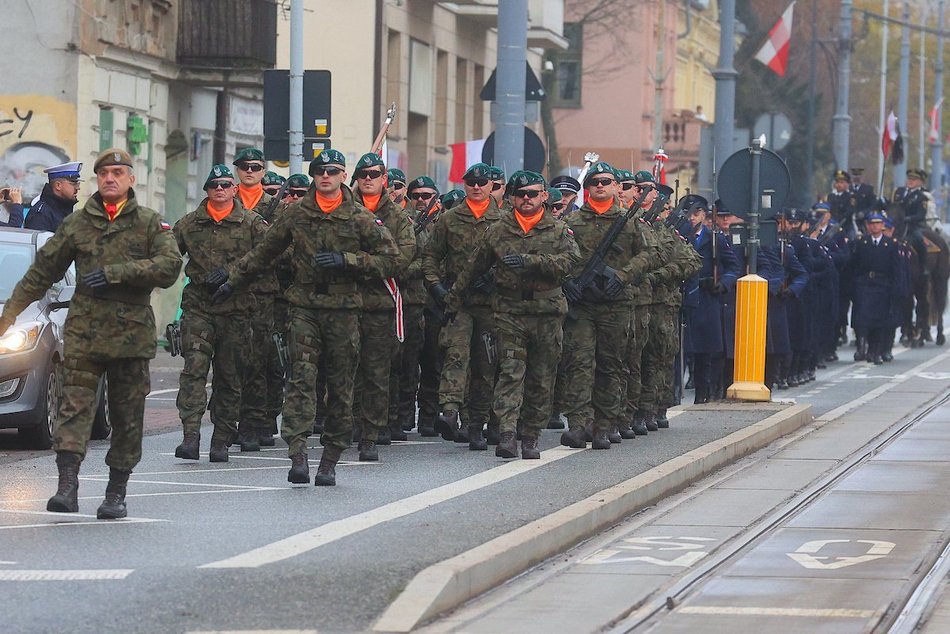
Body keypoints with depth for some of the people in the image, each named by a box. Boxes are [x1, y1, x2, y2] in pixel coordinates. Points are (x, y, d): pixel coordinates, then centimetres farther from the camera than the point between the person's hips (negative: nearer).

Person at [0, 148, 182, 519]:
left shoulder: (151, 224, 6)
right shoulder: (76, 224, 10)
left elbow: (169, 266, -9)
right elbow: (42, 272, 15)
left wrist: (114, 273, -15)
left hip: (132, 332, -1)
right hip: (83, 331, 1)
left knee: (127, 415, 3)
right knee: (74, 405, -12)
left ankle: (117, 492, 11)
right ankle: (67, 485, -19)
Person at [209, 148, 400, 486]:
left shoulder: (360, 218, 1)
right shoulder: (296, 214, 7)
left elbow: (389, 258, 1)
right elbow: (264, 252, 19)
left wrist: (345, 260, -11)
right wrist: (232, 280, 21)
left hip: (344, 309, -1)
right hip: (304, 307, 1)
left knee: (340, 387, 2)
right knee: (301, 379, -11)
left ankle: (330, 460, 10)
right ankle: (298, 456, -20)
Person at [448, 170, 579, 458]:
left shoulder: (558, 230, 6)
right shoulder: (497, 232, 8)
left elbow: (569, 261, -11)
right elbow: (474, 267, 17)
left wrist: (530, 261, -20)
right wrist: (454, 296, 20)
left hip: (547, 315, 1)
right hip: (509, 312, -1)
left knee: (541, 380, 5)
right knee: (510, 372, -13)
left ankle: (530, 439, 14)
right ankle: (507, 434, -21)